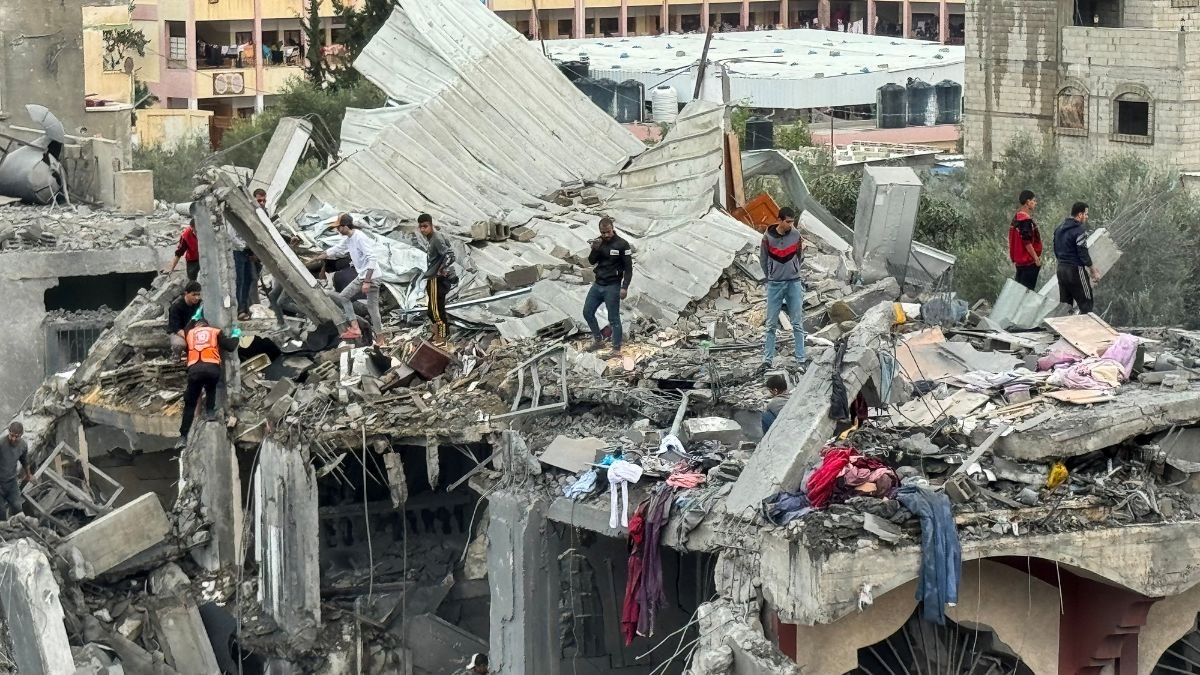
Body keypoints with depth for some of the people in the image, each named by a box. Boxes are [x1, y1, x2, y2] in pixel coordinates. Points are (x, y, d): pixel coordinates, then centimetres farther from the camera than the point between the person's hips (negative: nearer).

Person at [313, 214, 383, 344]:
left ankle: (379, 339, 1)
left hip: (372, 276, -10)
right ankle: (355, 329, 11)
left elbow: (371, 259, -27)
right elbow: (335, 250, 24)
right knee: (344, 296, 15)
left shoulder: (360, 238, -22)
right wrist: (315, 259, 31)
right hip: (361, 276, 10)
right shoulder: (348, 239, 7)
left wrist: (367, 282, -30)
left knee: (372, 307, -7)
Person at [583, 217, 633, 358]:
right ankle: (598, 340, 30)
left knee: (613, 318, -3)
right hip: (598, 284, 7)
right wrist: (595, 249, -20)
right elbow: (591, 261, 0)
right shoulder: (599, 241, 4)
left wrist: (624, 287, -19)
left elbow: (628, 268, -11)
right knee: (587, 312, 13)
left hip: (612, 287, -7)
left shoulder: (622, 245, -12)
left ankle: (616, 349, 3)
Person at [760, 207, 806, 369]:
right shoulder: (768, 237, -7)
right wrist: (770, 276, 9)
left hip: (794, 282, 1)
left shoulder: (796, 234, -3)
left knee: (797, 324, 1)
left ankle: (801, 359, 3)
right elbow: (763, 259, 6)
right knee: (771, 324, 2)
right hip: (774, 284, -1)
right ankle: (767, 359, 5)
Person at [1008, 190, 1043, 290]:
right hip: (1029, 261, -10)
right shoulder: (1025, 219, -18)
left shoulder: (1017, 217, 13)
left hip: (1019, 260, 10)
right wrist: (1036, 258, -16)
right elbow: (1027, 242, -21)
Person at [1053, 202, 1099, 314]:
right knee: (1086, 305, -1)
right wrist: (1093, 271, -9)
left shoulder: (1059, 228, 10)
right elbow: (1083, 253, -18)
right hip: (1076, 270, -8)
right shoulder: (1080, 230, -16)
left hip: (1061, 269, 8)